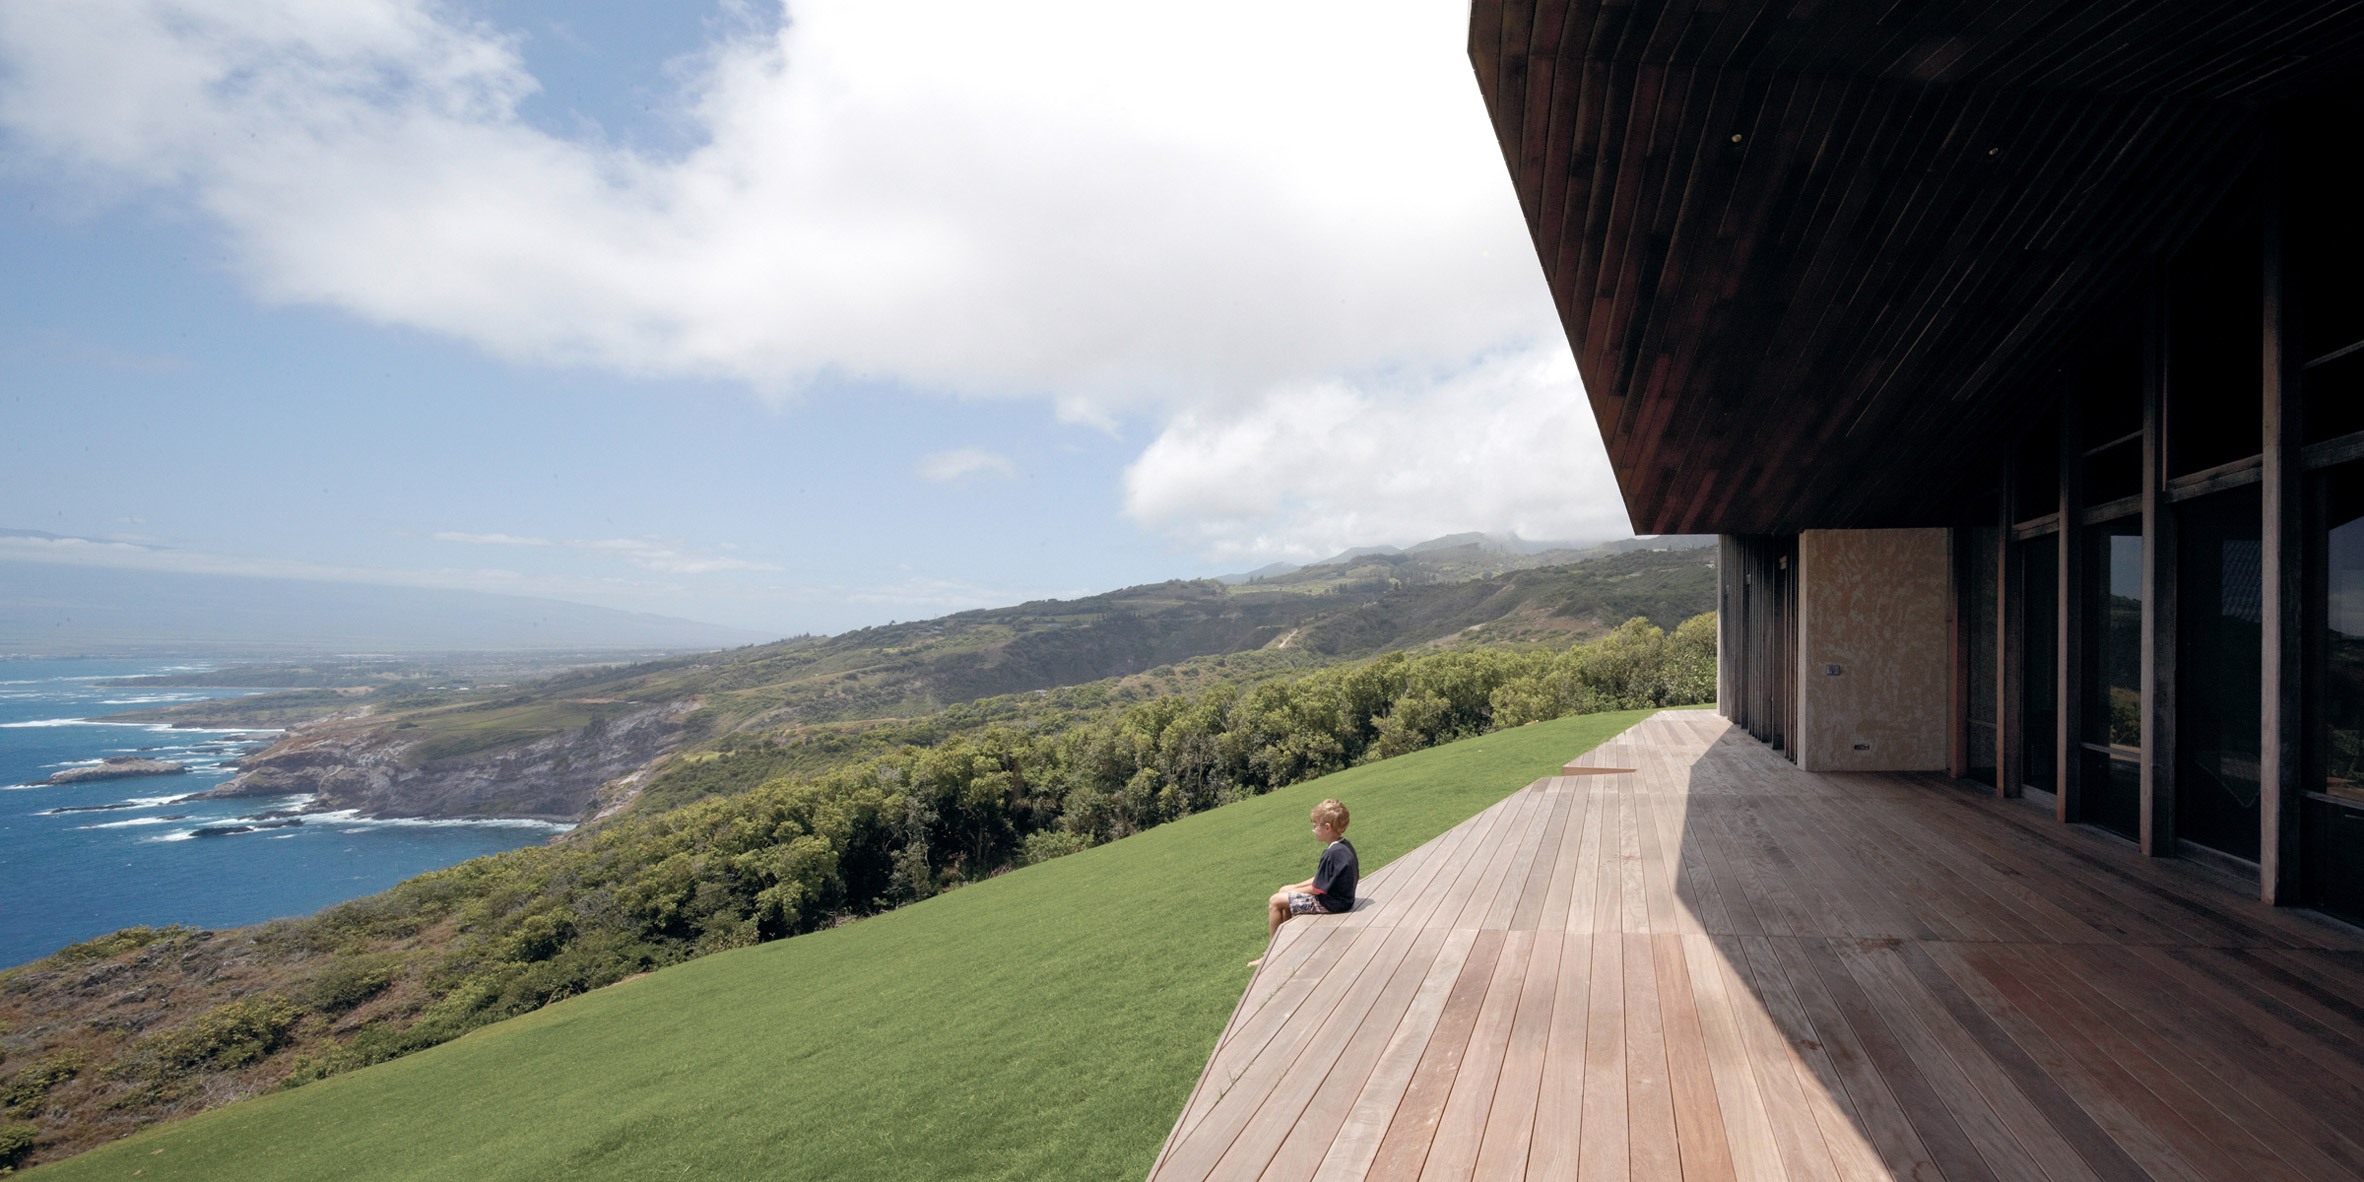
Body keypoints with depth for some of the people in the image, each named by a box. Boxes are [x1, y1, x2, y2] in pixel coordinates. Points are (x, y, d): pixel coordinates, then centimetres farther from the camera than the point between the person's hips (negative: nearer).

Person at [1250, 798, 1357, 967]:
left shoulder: (1332, 854, -28)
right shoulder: (1346, 845, 3)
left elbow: (1317, 889, -22)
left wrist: (1296, 890, -5)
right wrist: (1296, 887, 9)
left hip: (1330, 903, -10)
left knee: (1275, 902, -4)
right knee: (1284, 890, 19)